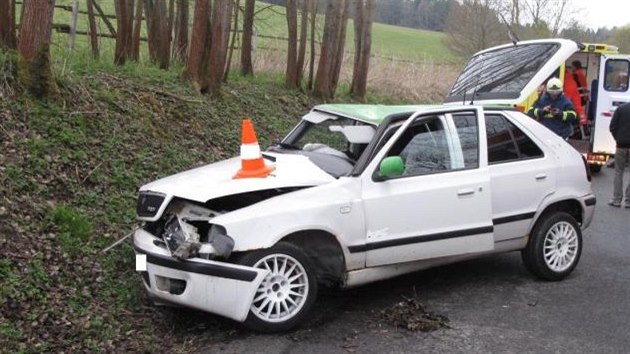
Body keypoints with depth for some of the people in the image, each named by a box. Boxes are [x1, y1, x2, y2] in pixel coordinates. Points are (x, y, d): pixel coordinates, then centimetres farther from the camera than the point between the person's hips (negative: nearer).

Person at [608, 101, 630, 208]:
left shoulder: (621, 108, -3)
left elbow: (612, 127, -5)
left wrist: (618, 139, 6)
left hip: (621, 146, 1)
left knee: (618, 172, 11)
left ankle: (616, 200, 10)